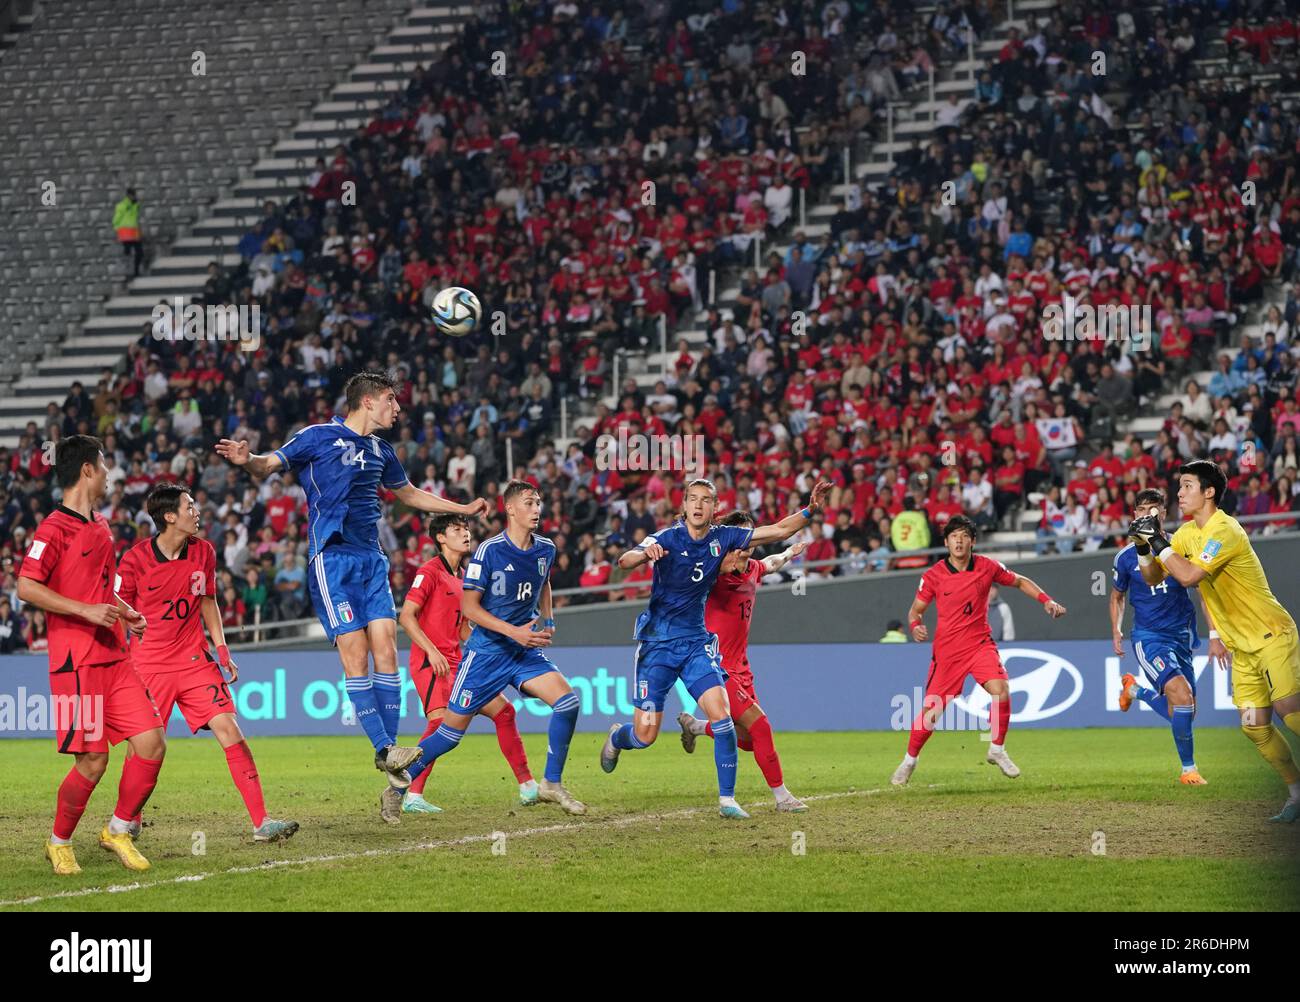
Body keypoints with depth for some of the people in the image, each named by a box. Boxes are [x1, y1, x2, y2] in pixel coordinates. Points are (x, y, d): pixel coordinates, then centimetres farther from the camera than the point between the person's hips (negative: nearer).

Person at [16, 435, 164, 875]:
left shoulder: (100, 525, 17)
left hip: (115, 656, 8)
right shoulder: (55, 529, -9)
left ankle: (118, 830, 15)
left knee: (152, 743, -2)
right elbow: (27, 588, -16)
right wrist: (87, 610, -21)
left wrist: (125, 611, 14)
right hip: (76, 661, -8)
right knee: (92, 761, -7)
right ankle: (59, 843, 14)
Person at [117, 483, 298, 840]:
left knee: (229, 729, -11)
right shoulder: (136, 558, -10)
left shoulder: (203, 551, 3)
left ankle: (261, 822, -13)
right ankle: (129, 820, 28)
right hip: (148, 662, -3)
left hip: (194, 659, 3)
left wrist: (221, 648, 8)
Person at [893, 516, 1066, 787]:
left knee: (1001, 691, -22)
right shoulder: (933, 576, -6)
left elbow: (1019, 581, 13)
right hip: (947, 650, -1)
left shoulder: (987, 567, -2)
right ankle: (909, 761, 21)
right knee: (931, 710, -2)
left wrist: (1046, 600, 2)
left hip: (980, 644, 1)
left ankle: (997, 751, -2)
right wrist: (915, 626, -20)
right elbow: (916, 609, 3)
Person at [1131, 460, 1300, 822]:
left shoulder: (1224, 530, -18)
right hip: (1241, 647, 8)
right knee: (1255, 727, 0)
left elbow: (1189, 576, -27)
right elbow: (1153, 578, 15)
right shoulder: (1187, 533, 9)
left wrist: (1159, 541, -19)